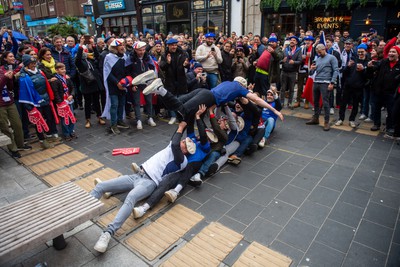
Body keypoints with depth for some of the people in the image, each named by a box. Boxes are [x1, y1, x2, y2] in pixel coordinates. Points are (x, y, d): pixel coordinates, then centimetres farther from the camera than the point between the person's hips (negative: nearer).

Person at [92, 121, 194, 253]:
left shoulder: (181, 159, -3)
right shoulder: (171, 148, 24)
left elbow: (175, 144, -18)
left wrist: (181, 128, -2)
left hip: (149, 182, -9)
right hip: (136, 175, 9)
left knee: (130, 197, -42)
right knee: (100, 186, -5)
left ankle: (108, 233, -49)